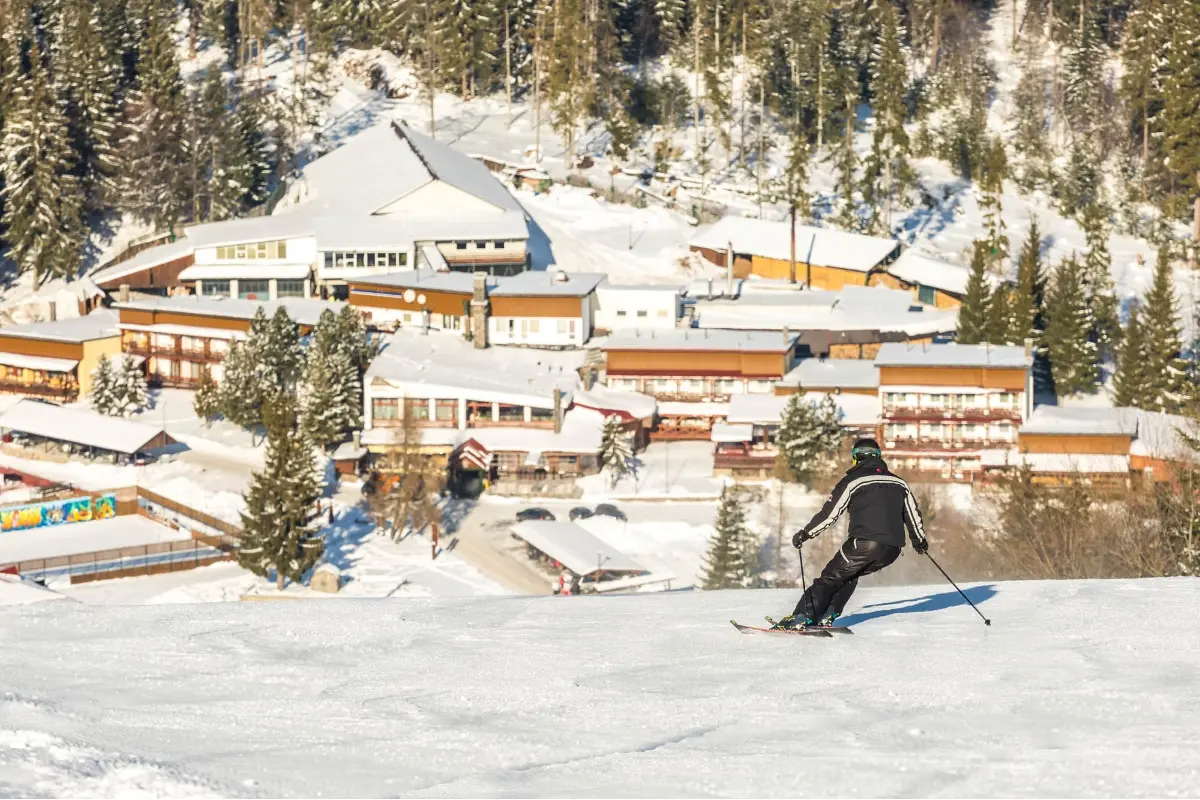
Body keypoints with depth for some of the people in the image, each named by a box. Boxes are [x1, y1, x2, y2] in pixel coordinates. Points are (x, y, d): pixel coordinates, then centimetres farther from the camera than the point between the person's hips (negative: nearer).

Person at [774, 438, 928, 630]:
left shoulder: (853, 481, 1)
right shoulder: (899, 483, 18)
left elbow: (829, 513, -2)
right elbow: (913, 514, 25)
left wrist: (805, 533, 6)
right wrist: (920, 540, 41)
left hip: (863, 543, -5)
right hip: (893, 548, 5)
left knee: (831, 577, 4)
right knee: (849, 575, 24)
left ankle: (803, 617, -8)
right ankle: (826, 616, 12)